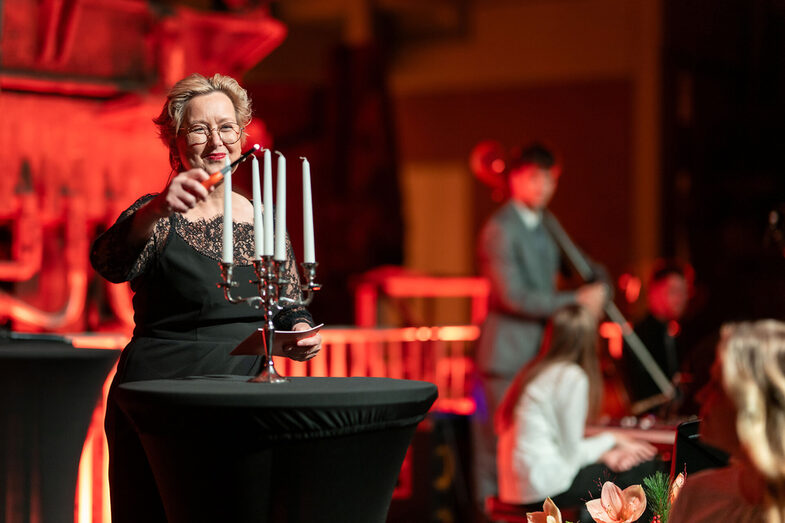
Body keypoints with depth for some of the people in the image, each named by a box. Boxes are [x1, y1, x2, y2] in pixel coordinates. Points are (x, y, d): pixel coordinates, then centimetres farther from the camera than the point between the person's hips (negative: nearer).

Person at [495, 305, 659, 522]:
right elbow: (570, 452, -12)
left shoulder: (533, 372, 13)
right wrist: (611, 440, 4)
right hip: (544, 486, -9)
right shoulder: (573, 377, -12)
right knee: (645, 468, -2)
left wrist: (604, 453, 8)